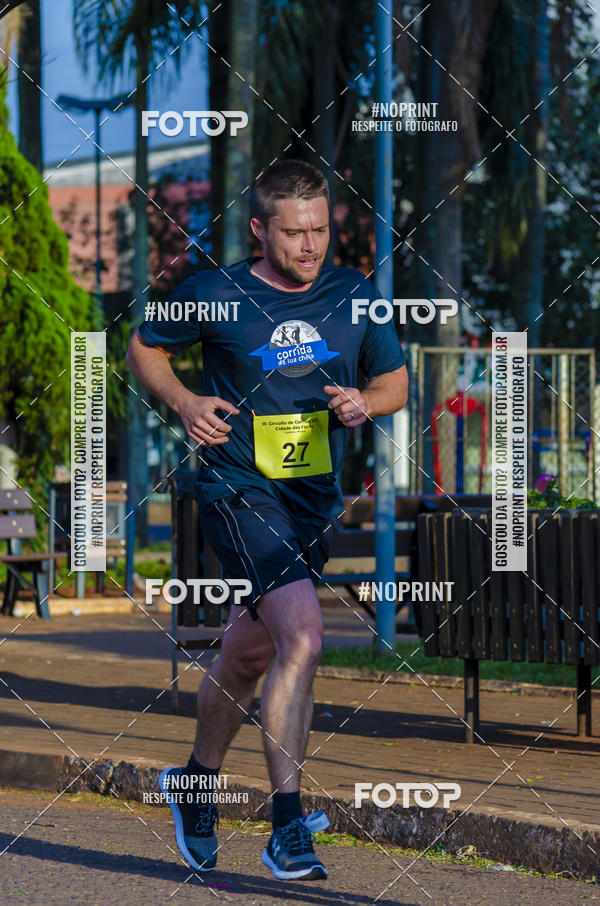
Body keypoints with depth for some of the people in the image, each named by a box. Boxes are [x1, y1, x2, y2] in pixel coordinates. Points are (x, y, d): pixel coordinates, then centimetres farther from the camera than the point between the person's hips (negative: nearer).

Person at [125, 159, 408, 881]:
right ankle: (287, 826, -19)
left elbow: (395, 380, 14)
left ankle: (196, 782, 42)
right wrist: (184, 402, -8)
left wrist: (365, 402, -8)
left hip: (317, 498, 5)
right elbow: (143, 348, 10)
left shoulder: (352, 294, 3)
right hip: (239, 491, -5)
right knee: (303, 636, -23)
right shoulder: (215, 294, -7)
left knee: (247, 657, 18)